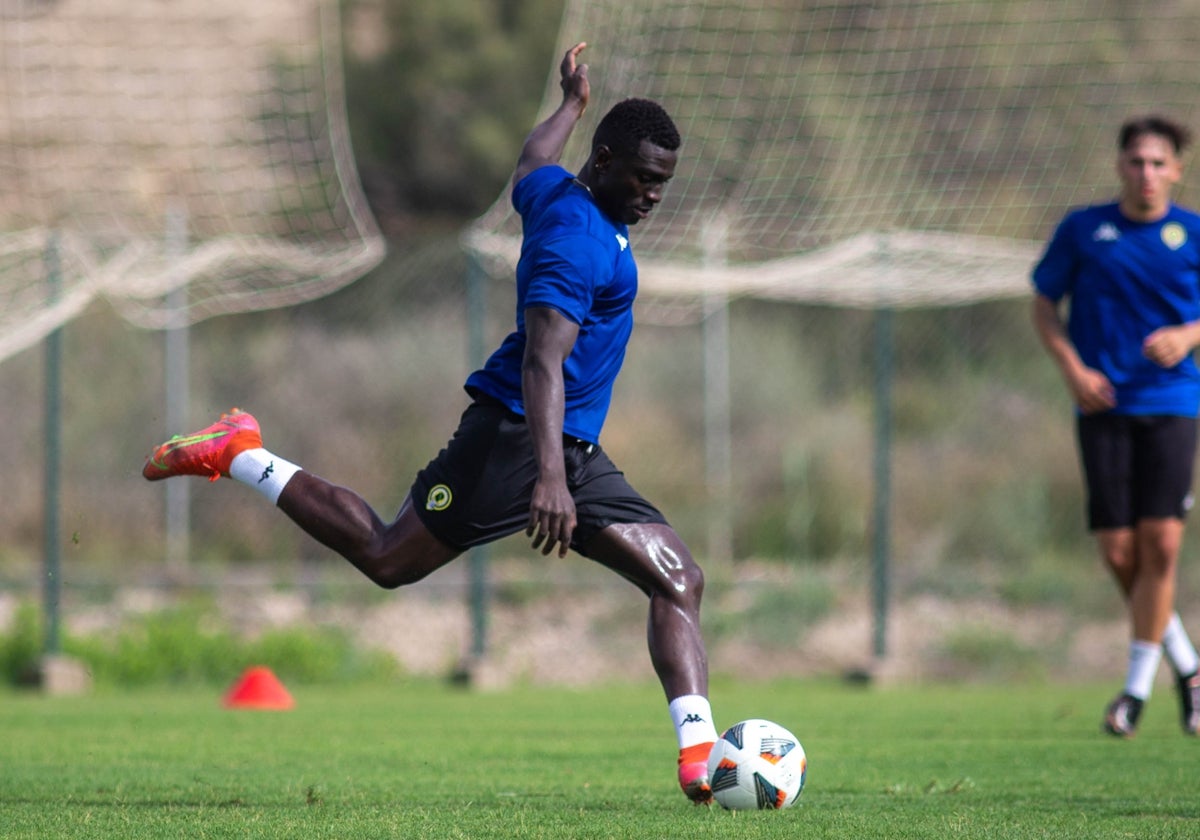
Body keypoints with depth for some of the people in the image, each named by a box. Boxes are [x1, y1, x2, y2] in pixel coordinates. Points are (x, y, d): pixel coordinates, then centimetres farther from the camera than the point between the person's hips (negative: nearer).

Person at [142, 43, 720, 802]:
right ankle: (237, 456, 14)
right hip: (516, 434, -10)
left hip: (574, 452, 10)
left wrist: (573, 104, 56)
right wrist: (550, 476, -40)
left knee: (680, 581, -1)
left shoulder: (557, 193, 11)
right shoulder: (579, 241, -19)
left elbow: (529, 169, 39)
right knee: (387, 558, -3)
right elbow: (542, 361, -30)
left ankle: (700, 758, -9)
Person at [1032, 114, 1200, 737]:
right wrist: (1073, 370, -4)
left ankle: (1138, 685, 1)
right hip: (1103, 405, 1)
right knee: (1118, 550, -3)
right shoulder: (1082, 230, 4)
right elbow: (1045, 305, 10)